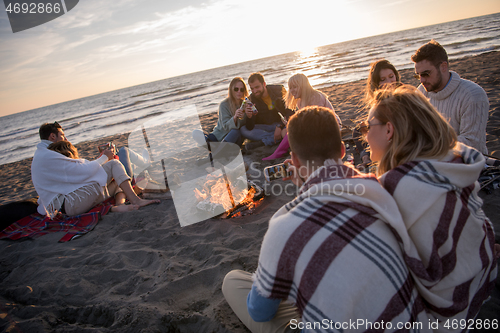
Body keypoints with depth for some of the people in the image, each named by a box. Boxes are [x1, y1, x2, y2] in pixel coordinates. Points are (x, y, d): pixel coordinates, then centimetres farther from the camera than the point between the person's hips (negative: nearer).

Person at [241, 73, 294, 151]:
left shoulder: (278, 90, -9)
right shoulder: (251, 99, -10)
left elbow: (290, 111, -11)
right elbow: (250, 128, -17)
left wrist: (280, 126, -26)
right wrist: (249, 117, -39)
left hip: (281, 124, -1)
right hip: (263, 127, 1)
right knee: (243, 130, -26)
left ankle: (263, 142, -26)